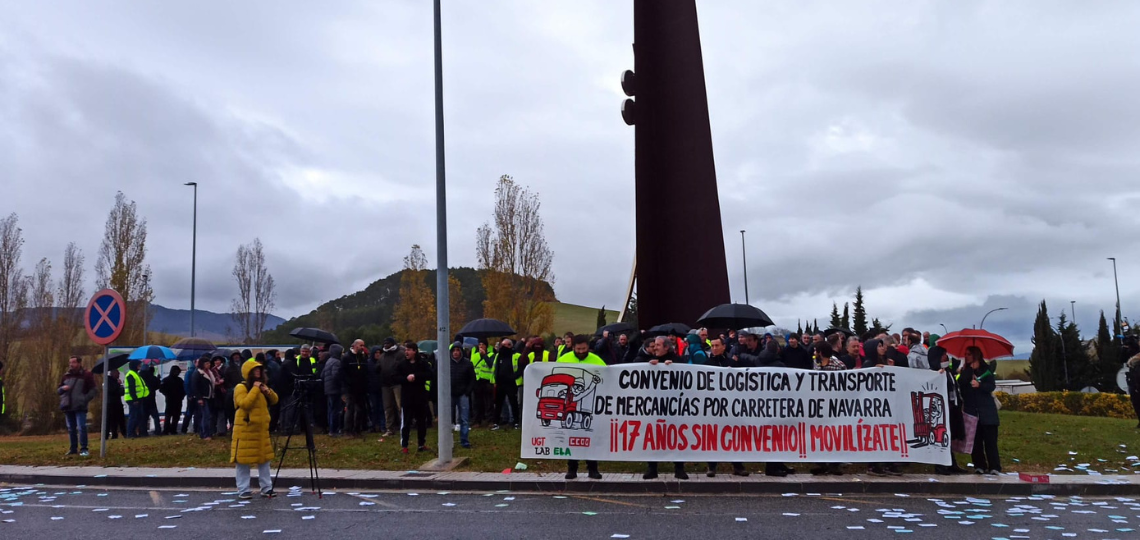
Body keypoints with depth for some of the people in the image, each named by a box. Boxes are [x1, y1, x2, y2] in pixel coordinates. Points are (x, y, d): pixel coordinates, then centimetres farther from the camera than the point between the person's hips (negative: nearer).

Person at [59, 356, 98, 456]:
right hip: (68, 407, 5)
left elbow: (94, 389, -1)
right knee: (71, 429, 11)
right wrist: (62, 388, -4)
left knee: (81, 428, -12)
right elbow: (58, 390, 20)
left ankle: (83, 449, -8)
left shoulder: (86, 375, 0)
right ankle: (73, 449, 18)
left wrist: (85, 399, -12)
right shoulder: (66, 376, 15)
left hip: (80, 407, -5)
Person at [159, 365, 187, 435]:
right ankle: (166, 431, -8)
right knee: (168, 415, -8)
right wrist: (168, 395, -10)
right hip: (170, 400, -4)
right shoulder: (166, 380, 1)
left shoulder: (179, 380, 13)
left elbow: (183, 388, 19)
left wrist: (182, 395, 4)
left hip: (178, 401, 4)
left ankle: (173, 430, 9)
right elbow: (161, 388, -4)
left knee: (176, 416, 4)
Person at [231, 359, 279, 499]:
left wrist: (267, 391, -5)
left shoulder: (262, 386, 15)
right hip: (245, 429, -7)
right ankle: (243, 491, 6)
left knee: (265, 460, 8)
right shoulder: (241, 387, -8)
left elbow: (274, 400, 13)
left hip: (262, 429, 7)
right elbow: (245, 404, -23)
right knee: (243, 461, -1)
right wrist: (255, 389, -20)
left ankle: (266, 489, 13)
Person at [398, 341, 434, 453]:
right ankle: (404, 445, 5)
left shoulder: (423, 363, -1)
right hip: (406, 397, -1)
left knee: (422, 421, 9)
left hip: (420, 396, 1)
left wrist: (415, 376, -20)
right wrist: (406, 378, -18)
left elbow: (430, 375, -12)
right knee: (406, 422, -2)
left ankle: (421, 444, 21)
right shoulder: (401, 364, 2)